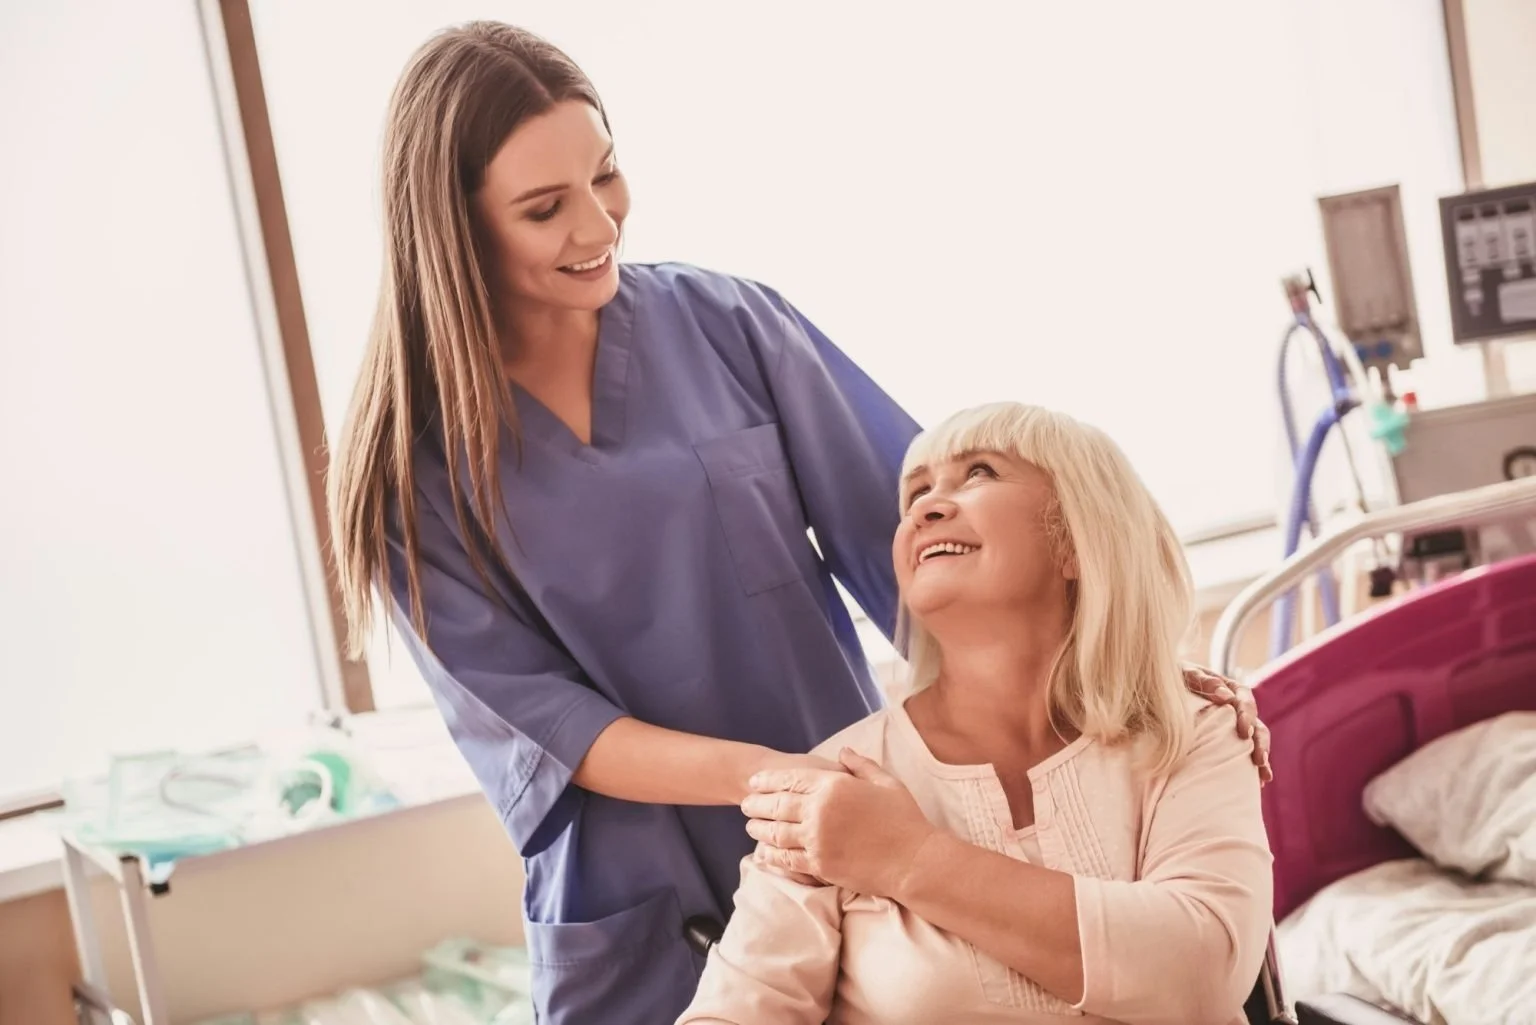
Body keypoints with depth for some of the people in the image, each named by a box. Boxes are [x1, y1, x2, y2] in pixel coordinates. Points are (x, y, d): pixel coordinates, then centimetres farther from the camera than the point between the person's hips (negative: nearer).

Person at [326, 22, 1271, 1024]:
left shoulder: (724, 323, -4)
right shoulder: (413, 459, -7)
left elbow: (907, 523, -6)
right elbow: (527, 714, -12)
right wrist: (763, 774, -27)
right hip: (634, 931, -1)